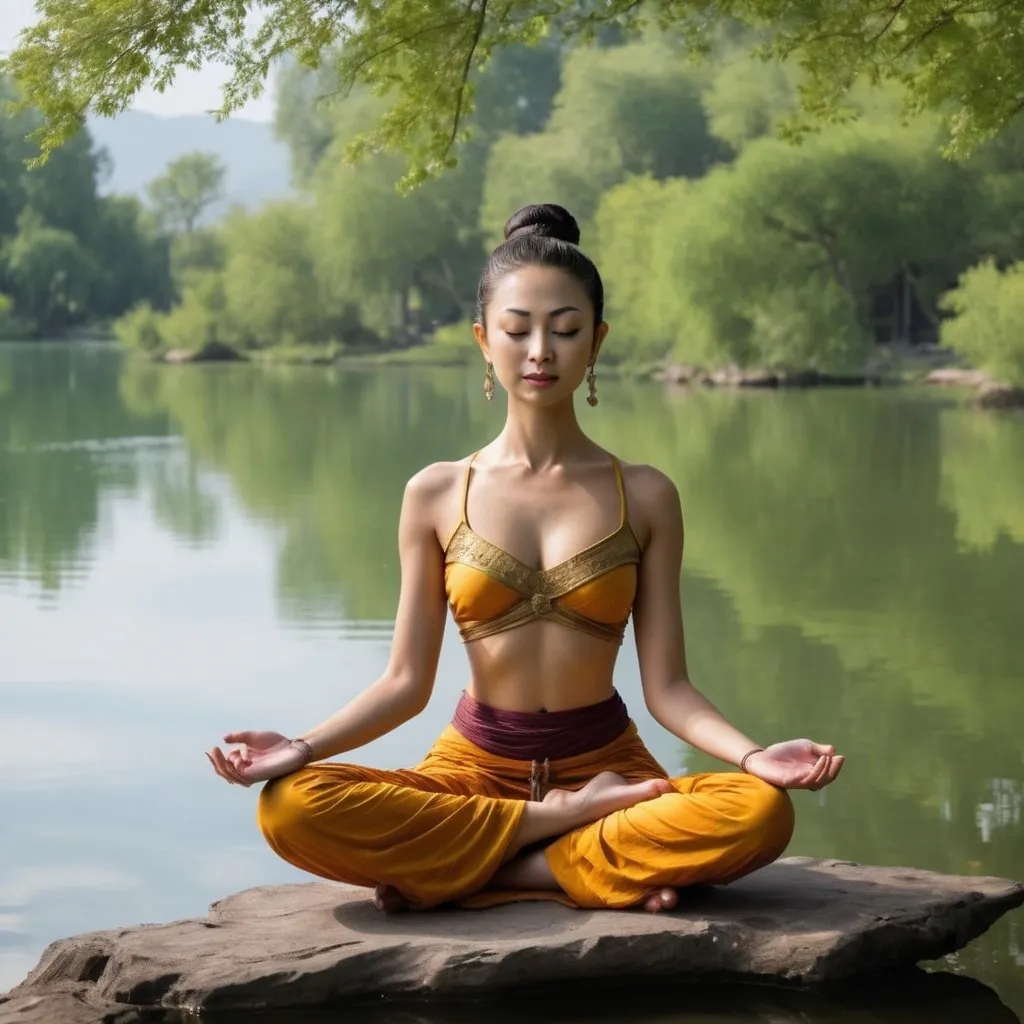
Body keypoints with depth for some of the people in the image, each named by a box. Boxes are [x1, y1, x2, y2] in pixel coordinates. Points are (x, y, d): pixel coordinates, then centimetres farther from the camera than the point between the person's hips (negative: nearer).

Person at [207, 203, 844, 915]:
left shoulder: (644, 497, 3)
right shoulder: (437, 495, 3)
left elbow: (666, 686, -1)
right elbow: (407, 682, 2)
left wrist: (754, 756, -19)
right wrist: (302, 747, -14)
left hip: (607, 762, 0)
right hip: (475, 767, 0)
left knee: (761, 813, -32)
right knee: (293, 807, -29)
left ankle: (461, 875, -21)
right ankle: (568, 826, -16)